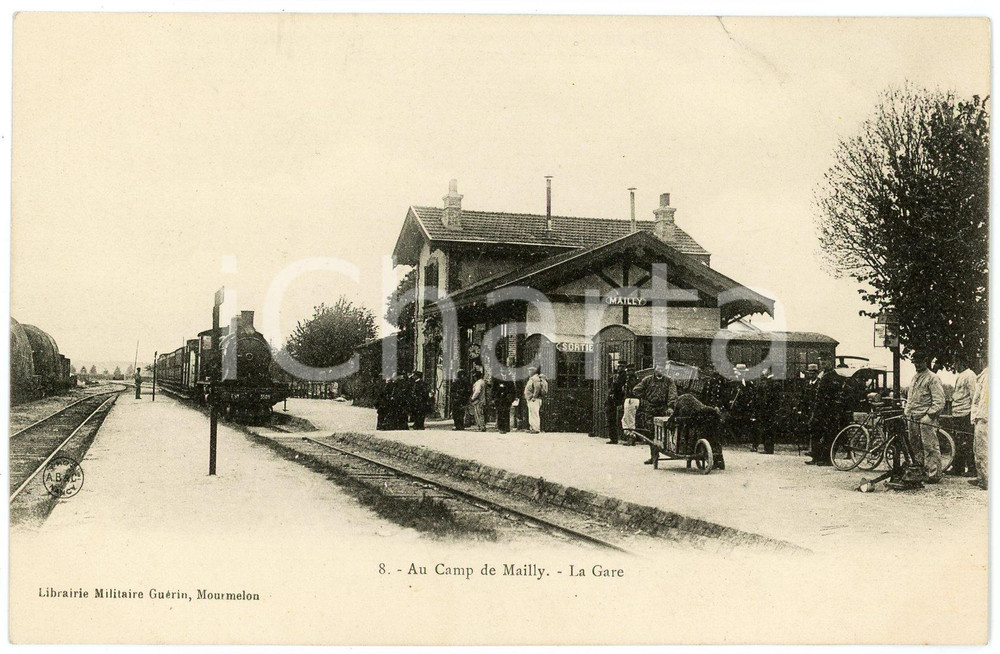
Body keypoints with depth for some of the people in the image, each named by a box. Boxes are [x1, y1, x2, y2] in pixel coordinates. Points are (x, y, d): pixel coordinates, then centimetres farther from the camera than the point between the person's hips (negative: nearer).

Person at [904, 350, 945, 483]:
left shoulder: (932, 378, -4)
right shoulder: (914, 378, 21)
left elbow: (939, 401, -9)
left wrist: (930, 414, -16)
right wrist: (906, 412, 17)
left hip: (926, 418, -8)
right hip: (913, 418, 8)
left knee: (930, 447, -8)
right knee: (915, 446, 11)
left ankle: (933, 474, -6)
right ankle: (918, 471, 19)